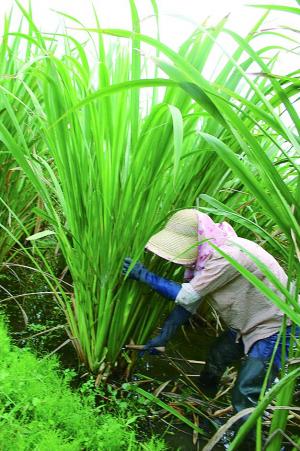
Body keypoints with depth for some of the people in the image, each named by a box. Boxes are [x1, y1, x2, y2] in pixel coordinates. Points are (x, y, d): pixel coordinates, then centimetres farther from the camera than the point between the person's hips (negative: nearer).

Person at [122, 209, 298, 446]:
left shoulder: (229, 256, -34)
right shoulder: (207, 255, -6)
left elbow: (186, 295, -29)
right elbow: (187, 300, 2)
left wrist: (144, 274, -21)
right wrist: (163, 336, 5)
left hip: (274, 327, -9)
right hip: (245, 323, 9)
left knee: (245, 397, -7)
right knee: (214, 363, 22)